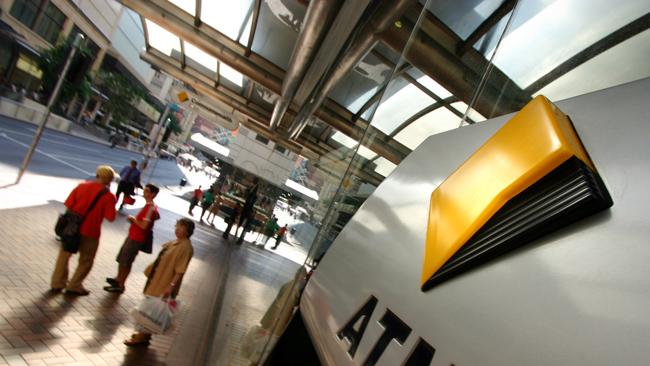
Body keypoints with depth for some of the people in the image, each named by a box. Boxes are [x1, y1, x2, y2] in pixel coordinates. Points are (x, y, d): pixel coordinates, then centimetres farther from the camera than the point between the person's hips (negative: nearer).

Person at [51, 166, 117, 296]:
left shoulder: (81, 186, -3)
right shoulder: (109, 195, -14)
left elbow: (68, 205, -4)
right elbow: (110, 217, -15)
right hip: (90, 232, -4)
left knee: (64, 254, 22)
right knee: (86, 260, 16)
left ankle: (57, 283, 31)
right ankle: (74, 286, 21)